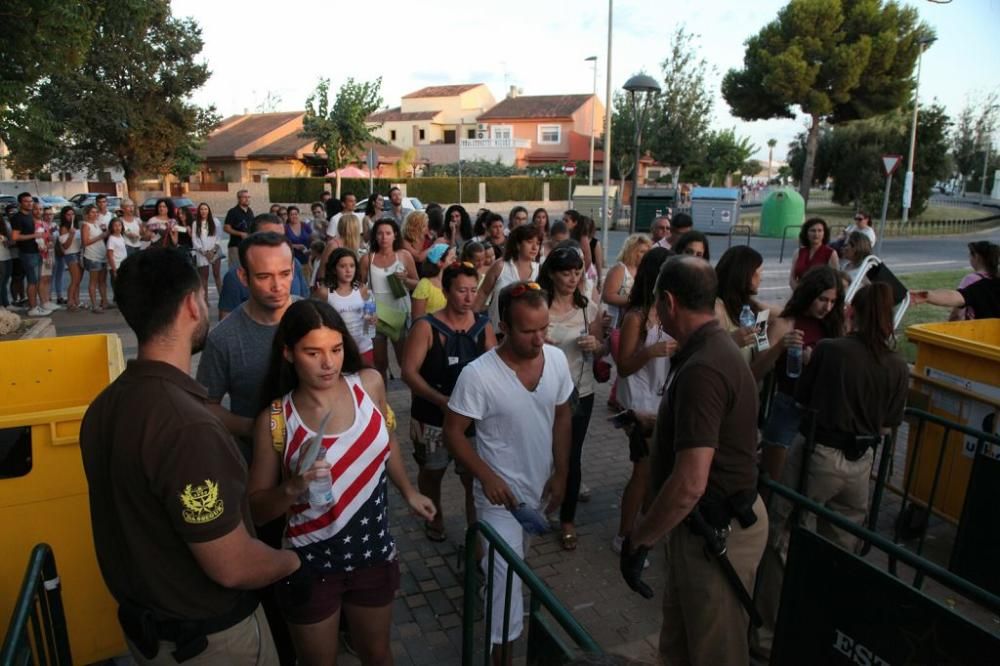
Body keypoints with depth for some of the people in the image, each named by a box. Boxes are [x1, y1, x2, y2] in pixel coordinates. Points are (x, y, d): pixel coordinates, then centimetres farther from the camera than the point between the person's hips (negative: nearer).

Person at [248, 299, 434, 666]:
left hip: (375, 554, 2)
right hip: (310, 565, -2)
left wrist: (409, 492, 19)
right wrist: (292, 487, -28)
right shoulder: (275, 419, -16)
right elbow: (255, 508, -9)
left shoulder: (369, 384, -11)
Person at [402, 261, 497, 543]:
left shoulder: (483, 326, -1)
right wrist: (441, 400, -28)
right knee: (432, 471, 18)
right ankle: (434, 517, 44)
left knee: (475, 475, 4)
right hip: (433, 416, -2)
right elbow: (409, 372, -16)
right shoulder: (426, 327, -13)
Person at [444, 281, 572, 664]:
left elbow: (562, 417, 2)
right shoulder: (478, 375, -26)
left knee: (518, 565, 27)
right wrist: (488, 477, -23)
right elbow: (453, 433, -16)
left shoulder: (557, 359, -10)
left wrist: (561, 473, 0)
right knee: (507, 578, 0)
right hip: (501, 492, -5)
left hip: (541, 487, 5)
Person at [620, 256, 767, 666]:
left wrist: (638, 540, -21)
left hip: (717, 532, -9)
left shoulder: (701, 369, -29)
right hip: (708, 520, 9)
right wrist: (653, 423, 31)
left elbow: (690, 485, -32)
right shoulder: (713, 347, 4)